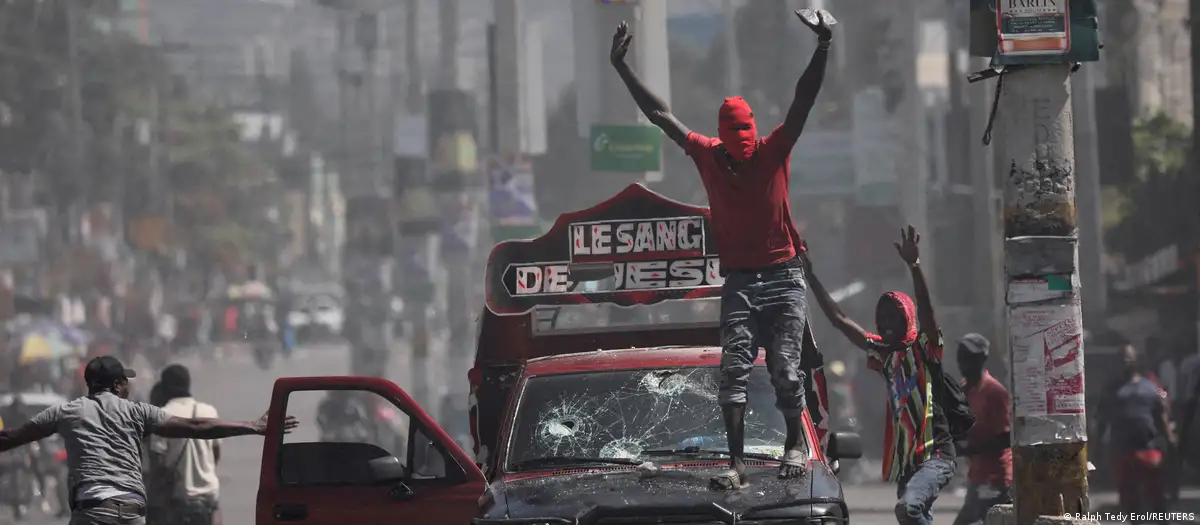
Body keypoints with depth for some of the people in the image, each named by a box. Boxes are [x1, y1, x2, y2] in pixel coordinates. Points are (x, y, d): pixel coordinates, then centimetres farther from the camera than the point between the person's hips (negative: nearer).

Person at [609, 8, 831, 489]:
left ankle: (796, 444, 17)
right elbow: (659, 114, 6)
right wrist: (622, 68, 5)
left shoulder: (774, 152, -2)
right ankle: (736, 463, -11)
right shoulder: (708, 156, 4)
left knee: (785, 370, -5)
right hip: (739, 282, 2)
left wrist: (823, 46, -24)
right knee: (734, 370, -8)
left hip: (783, 281, -2)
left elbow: (804, 102, -12)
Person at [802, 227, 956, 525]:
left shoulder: (924, 349, -3)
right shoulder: (884, 354, 13)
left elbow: (926, 311, -21)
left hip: (936, 455, -8)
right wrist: (810, 277, 14)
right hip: (904, 461, 8)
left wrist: (914, 266, -35)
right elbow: (839, 320, 16)